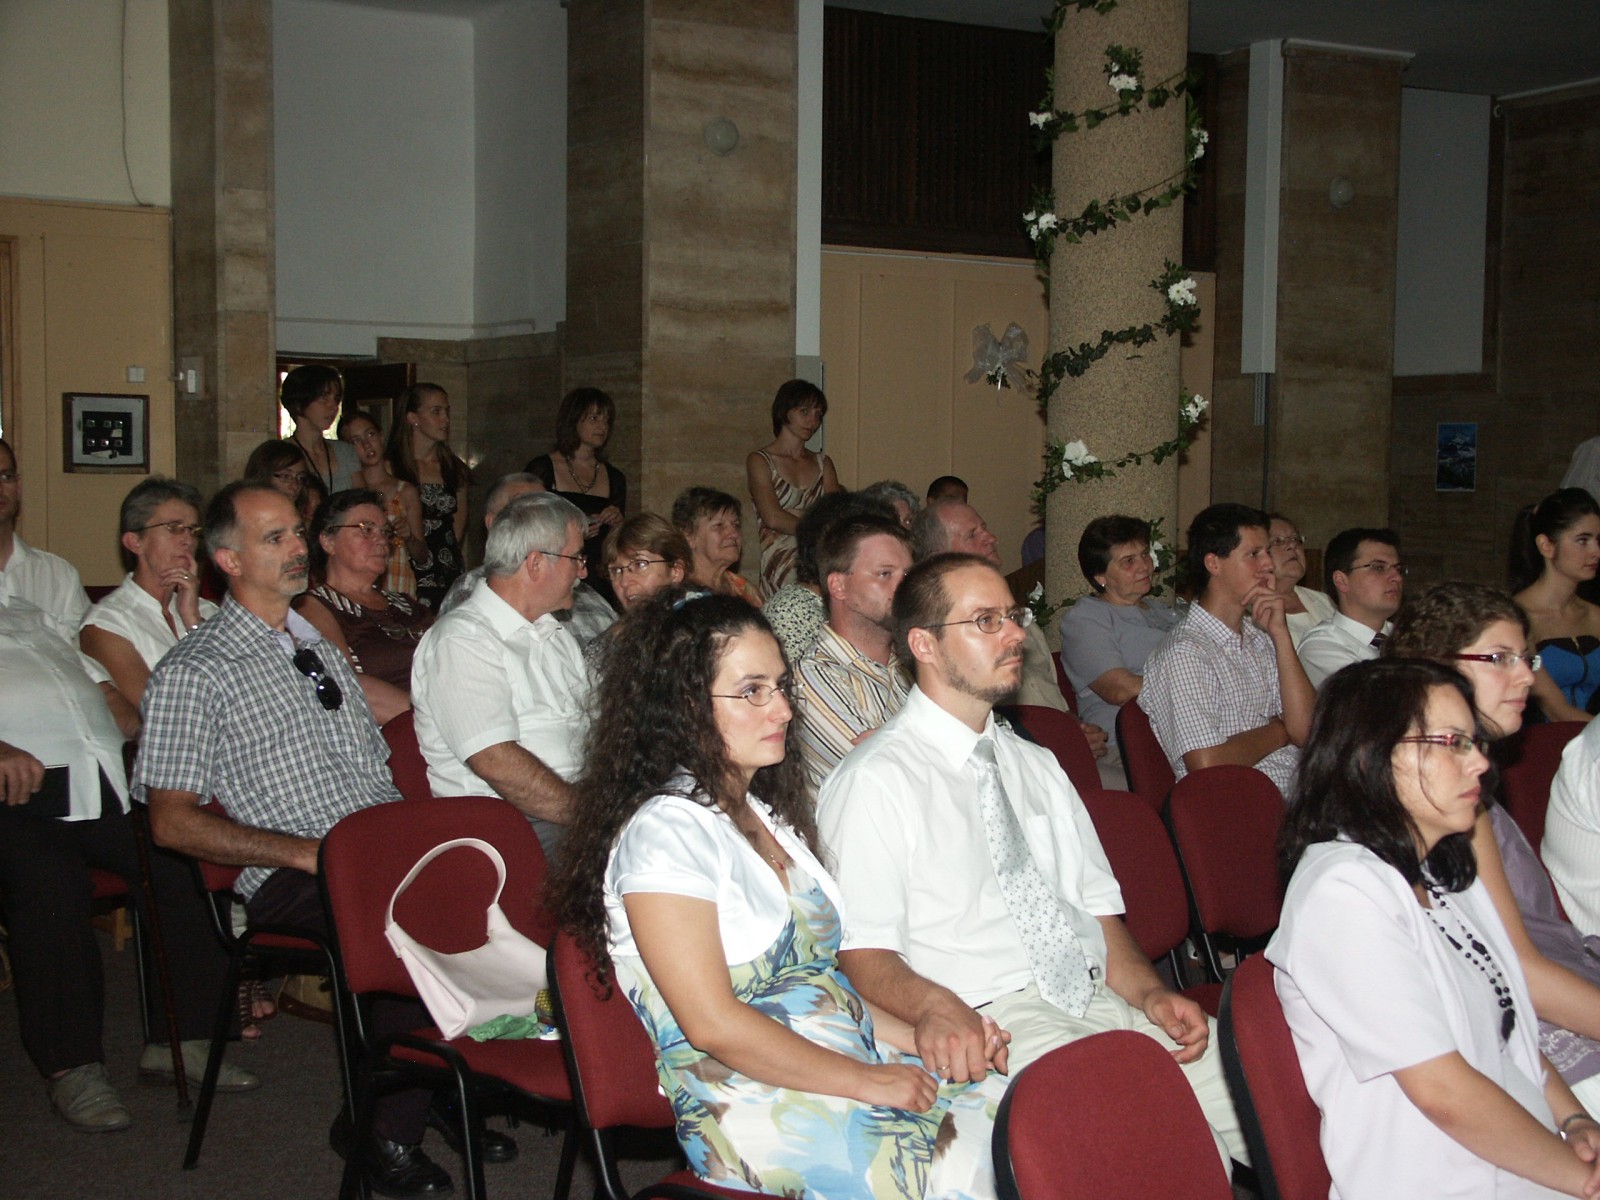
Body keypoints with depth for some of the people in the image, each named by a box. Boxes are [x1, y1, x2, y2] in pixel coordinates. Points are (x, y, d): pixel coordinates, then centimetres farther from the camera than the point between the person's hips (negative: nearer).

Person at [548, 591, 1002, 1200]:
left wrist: (921, 1037, 4)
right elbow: (714, 1025, -17)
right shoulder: (664, 832, -11)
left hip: (861, 1068, 8)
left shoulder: (767, 815, 18)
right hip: (761, 1114, -8)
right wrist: (867, 1081, -14)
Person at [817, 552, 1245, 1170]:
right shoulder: (874, 782, -3)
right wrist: (933, 1005, -32)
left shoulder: (1035, 765, 23)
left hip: (1101, 997, 7)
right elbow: (862, 950, -11)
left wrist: (1147, 989, 0)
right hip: (996, 1027, -7)